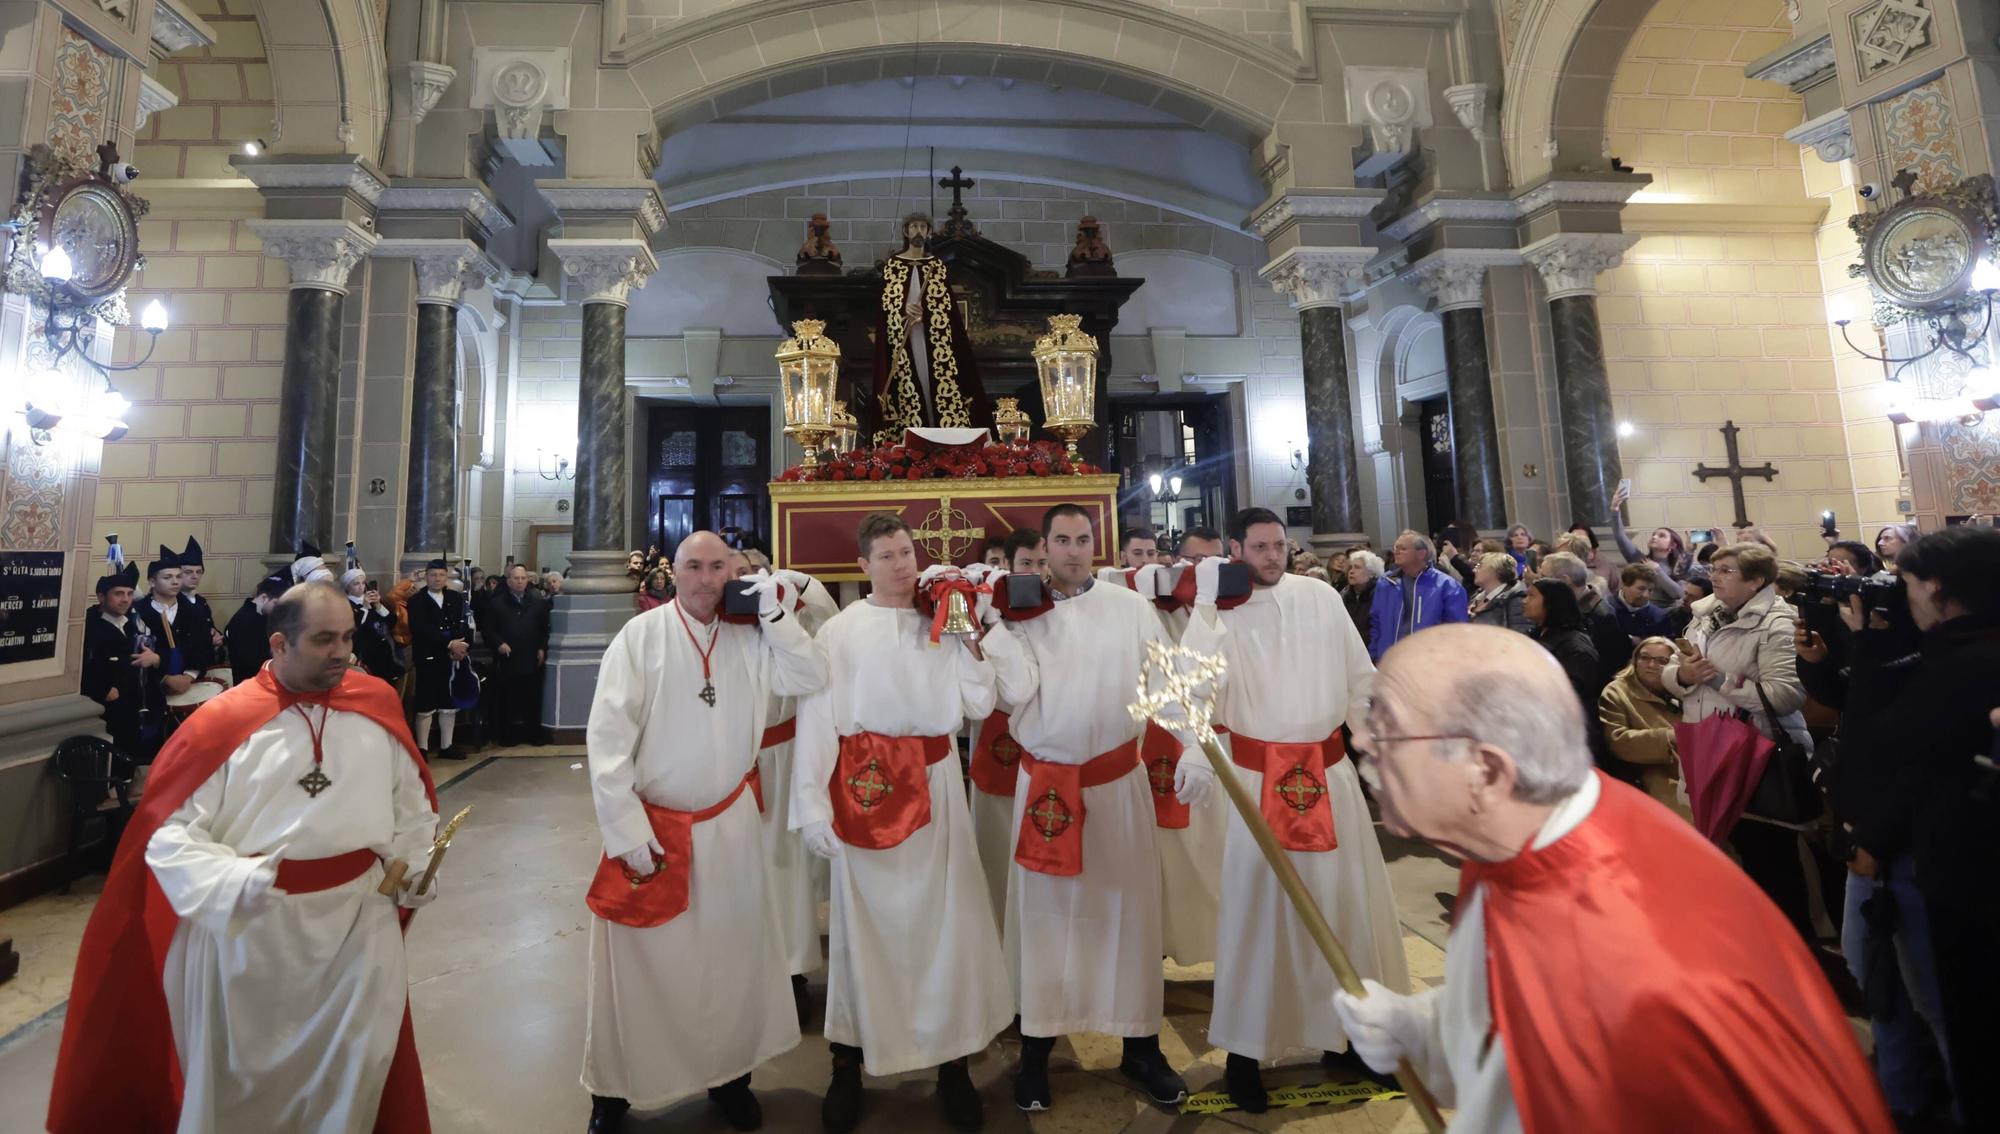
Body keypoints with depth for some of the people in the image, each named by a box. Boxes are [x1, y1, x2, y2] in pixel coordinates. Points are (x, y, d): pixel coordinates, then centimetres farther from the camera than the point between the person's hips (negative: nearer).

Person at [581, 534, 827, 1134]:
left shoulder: (750, 637, -1)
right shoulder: (641, 635, -11)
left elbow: (812, 678, -4)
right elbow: (607, 736, -12)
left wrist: (776, 616, -15)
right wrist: (626, 827, -15)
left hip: (729, 823, 3)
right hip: (652, 825, -3)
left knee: (731, 955, 17)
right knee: (640, 960, 11)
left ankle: (729, 1071, 38)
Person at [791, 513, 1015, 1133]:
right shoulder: (838, 630, -2)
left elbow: (978, 705, 3)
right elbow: (816, 717, -6)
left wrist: (973, 641, -6)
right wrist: (812, 802, -10)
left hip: (934, 782, 3)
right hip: (865, 786, -2)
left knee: (944, 916, 9)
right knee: (864, 921, 9)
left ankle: (952, 1061, 27)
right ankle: (848, 1063, 28)